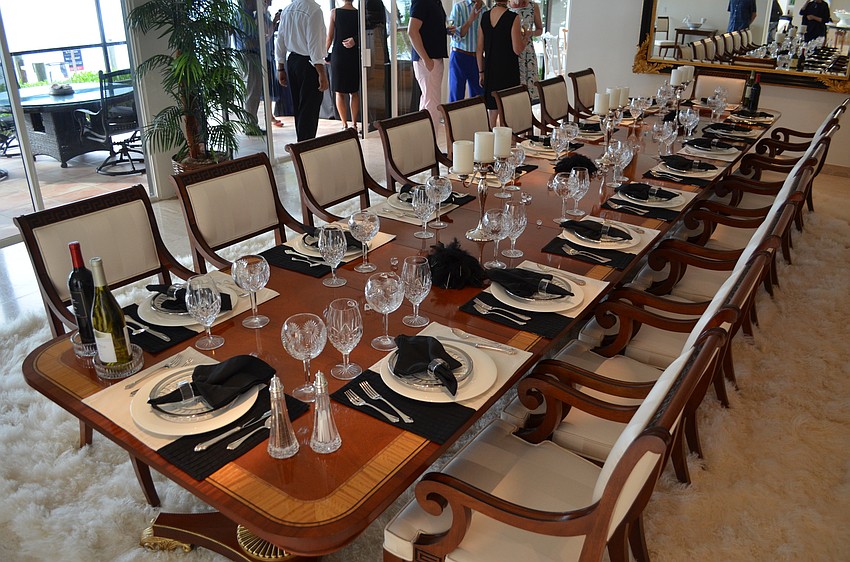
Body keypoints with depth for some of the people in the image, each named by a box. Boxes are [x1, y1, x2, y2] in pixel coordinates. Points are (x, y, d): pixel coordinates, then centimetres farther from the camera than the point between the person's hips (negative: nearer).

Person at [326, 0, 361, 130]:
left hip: (338, 56, -1)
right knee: (354, 92, 10)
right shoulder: (359, 14, -1)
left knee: (339, 93, 5)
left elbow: (329, 37, -1)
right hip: (355, 56, 1)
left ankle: (345, 125, 1)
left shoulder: (334, 12, -3)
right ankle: (354, 124, 8)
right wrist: (354, 40, 10)